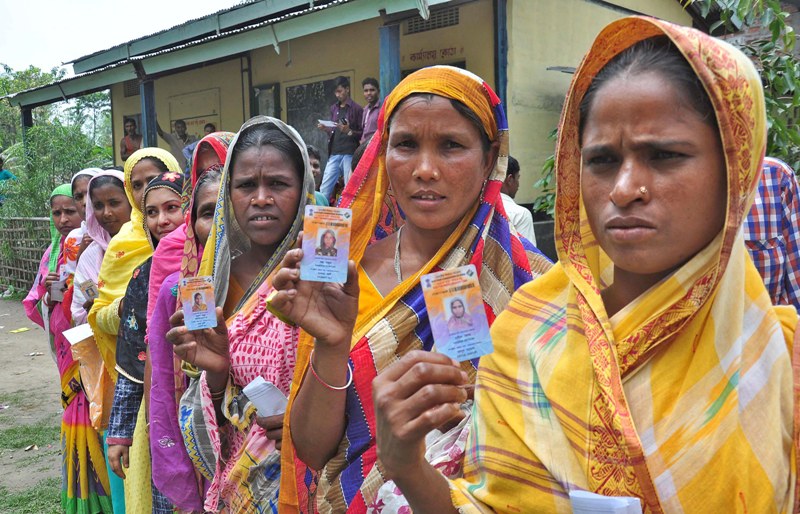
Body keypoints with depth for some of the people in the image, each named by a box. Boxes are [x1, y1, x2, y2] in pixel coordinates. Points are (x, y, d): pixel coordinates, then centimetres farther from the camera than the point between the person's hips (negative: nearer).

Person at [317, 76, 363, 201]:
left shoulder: (356, 109, -2)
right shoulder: (334, 108, 16)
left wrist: (349, 131, -19)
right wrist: (325, 129, 2)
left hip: (349, 154, -5)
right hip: (333, 154, 5)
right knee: (324, 189, 1)